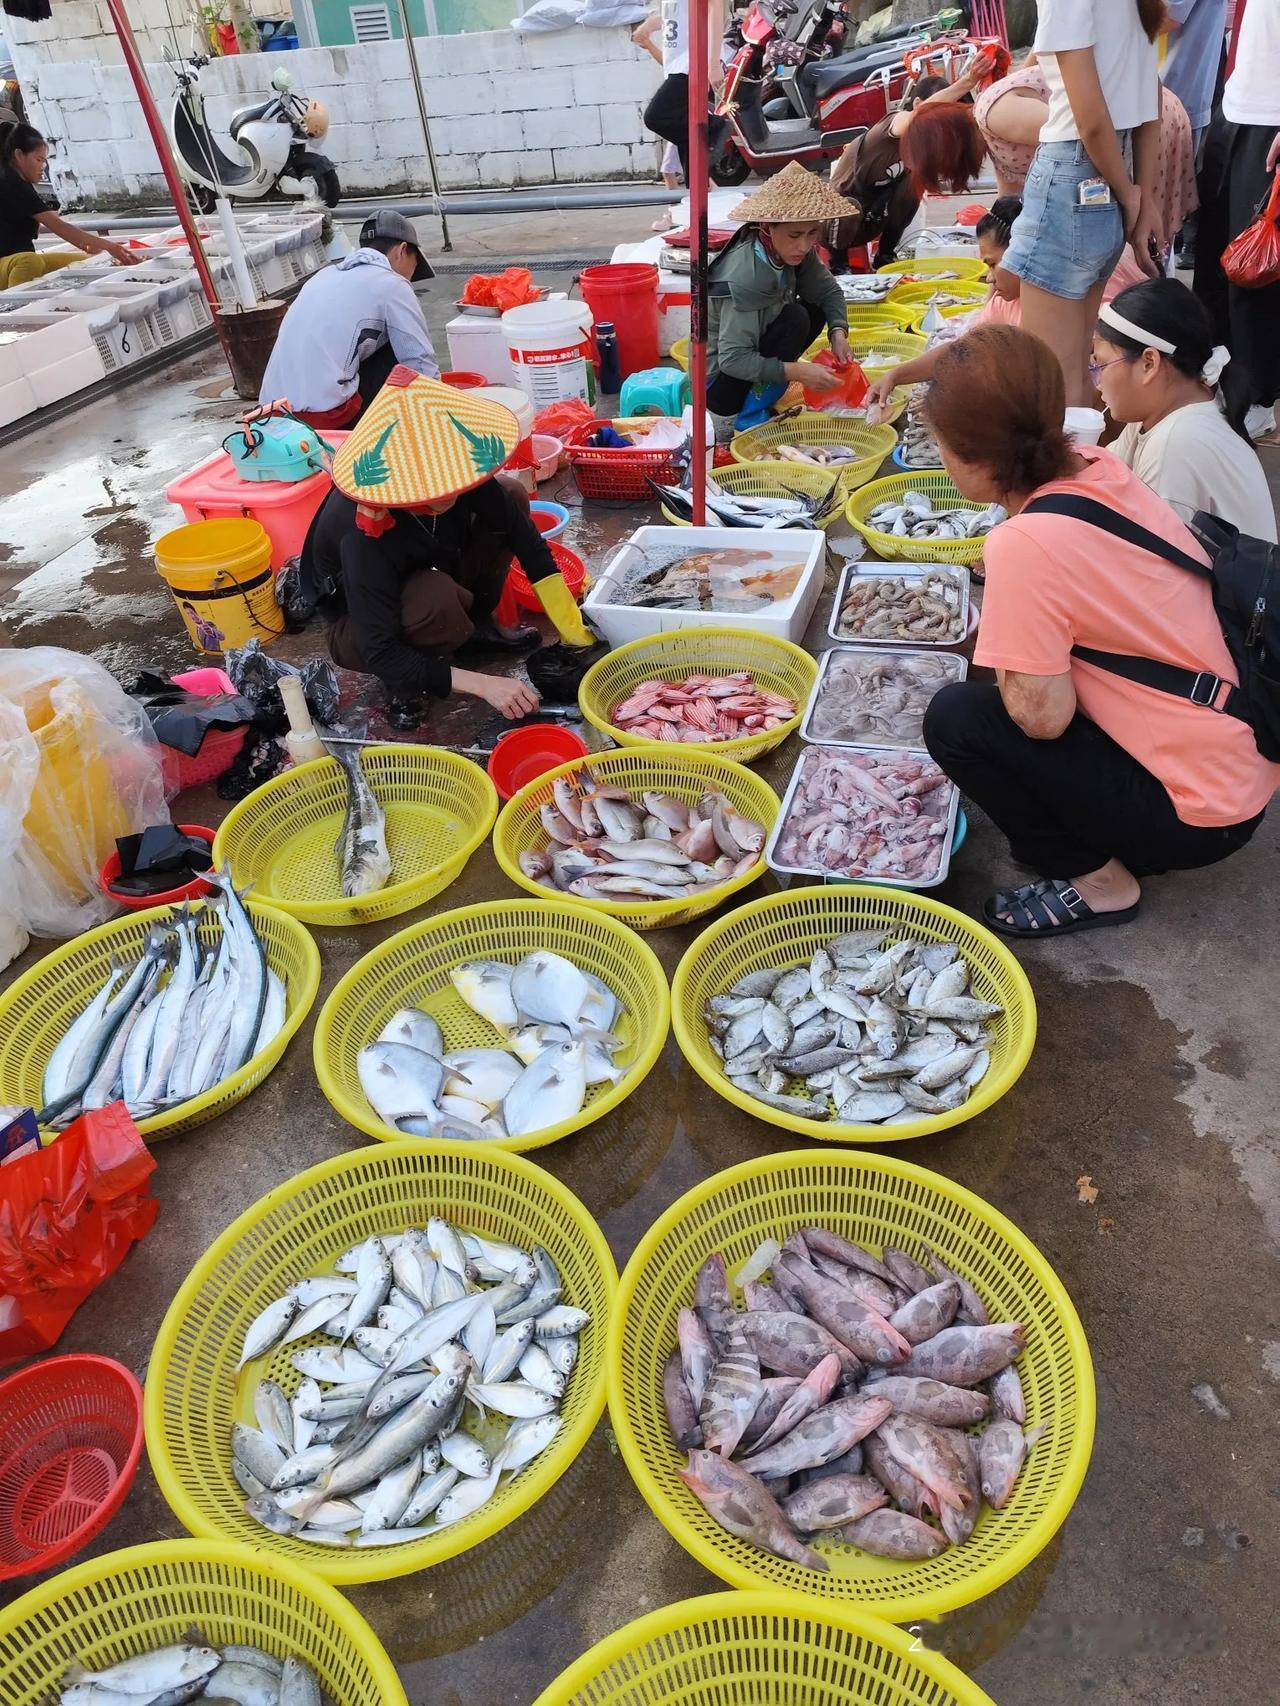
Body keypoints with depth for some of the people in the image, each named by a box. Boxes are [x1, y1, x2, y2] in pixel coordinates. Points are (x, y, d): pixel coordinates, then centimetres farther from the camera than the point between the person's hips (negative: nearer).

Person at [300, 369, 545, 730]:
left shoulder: (460, 475, -26)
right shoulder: (363, 537, -38)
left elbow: (526, 539, -14)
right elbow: (379, 653, -36)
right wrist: (482, 684, -42)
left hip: (422, 576, 6)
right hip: (360, 624, -5)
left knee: (511, 496, -13)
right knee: (436, 596, -40)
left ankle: (475, 623, 3)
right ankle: (404, 683, -8)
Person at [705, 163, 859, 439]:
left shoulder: (792, 251, -8)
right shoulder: (745, 277, -30)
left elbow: (828, 291, 4)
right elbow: (733, 359, -32)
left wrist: (838, 333, -15)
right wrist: (798, 371, -36)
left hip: (748, 356, 8)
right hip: (718, 375, -8)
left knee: (814, 311, 1)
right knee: (795, 319, -21)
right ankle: (735, 421, -16)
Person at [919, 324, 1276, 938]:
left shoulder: (1025, 543, -26)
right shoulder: (1096, 467, -3)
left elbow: (1040, 716, -21)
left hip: (1196, 815, -8)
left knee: (955, 719, -10)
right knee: (1000, 686, 15)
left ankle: (1095, 879, 4)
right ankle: (1121, 840, 19)